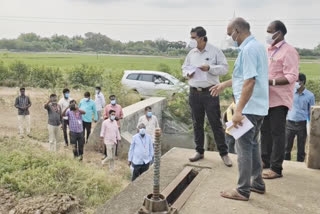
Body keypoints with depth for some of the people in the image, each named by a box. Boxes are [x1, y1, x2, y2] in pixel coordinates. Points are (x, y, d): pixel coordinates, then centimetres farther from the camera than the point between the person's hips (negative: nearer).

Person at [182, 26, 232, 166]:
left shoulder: (215, 51, -4)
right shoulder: (191, 53, 10)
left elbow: (224, 68, -5)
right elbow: (184, 67, 19)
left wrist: (209, 68, -19)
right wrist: (187, 74, -3)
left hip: (210, 93, -5)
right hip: (194, 93, 5)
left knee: (216, 123, -1)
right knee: (197, 124, 11)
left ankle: (224, 153, 10)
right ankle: (199, 151, 24)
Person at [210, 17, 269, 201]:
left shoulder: (248, 49, -18)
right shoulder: (258, 46, 14)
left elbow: (249, 82, -26)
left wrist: (238, 111, -26)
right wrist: (224, 85, 30)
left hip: (249, 108, -10)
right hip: (259, 107, 10)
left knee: (244, 147, -1)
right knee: (253, 144, 19)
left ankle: (243, 191, 9)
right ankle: (258, 183, 30)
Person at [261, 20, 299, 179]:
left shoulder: (288, 51, -11)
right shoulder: (269, 50, 16)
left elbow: (292, 76, -19)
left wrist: (272, 82, -29)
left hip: (279, 99, -8)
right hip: (266, 98, 9)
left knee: (277, 133, -4)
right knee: (265, 130, 14)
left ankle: (276, 168, 3)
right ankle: (266, 160, 27)